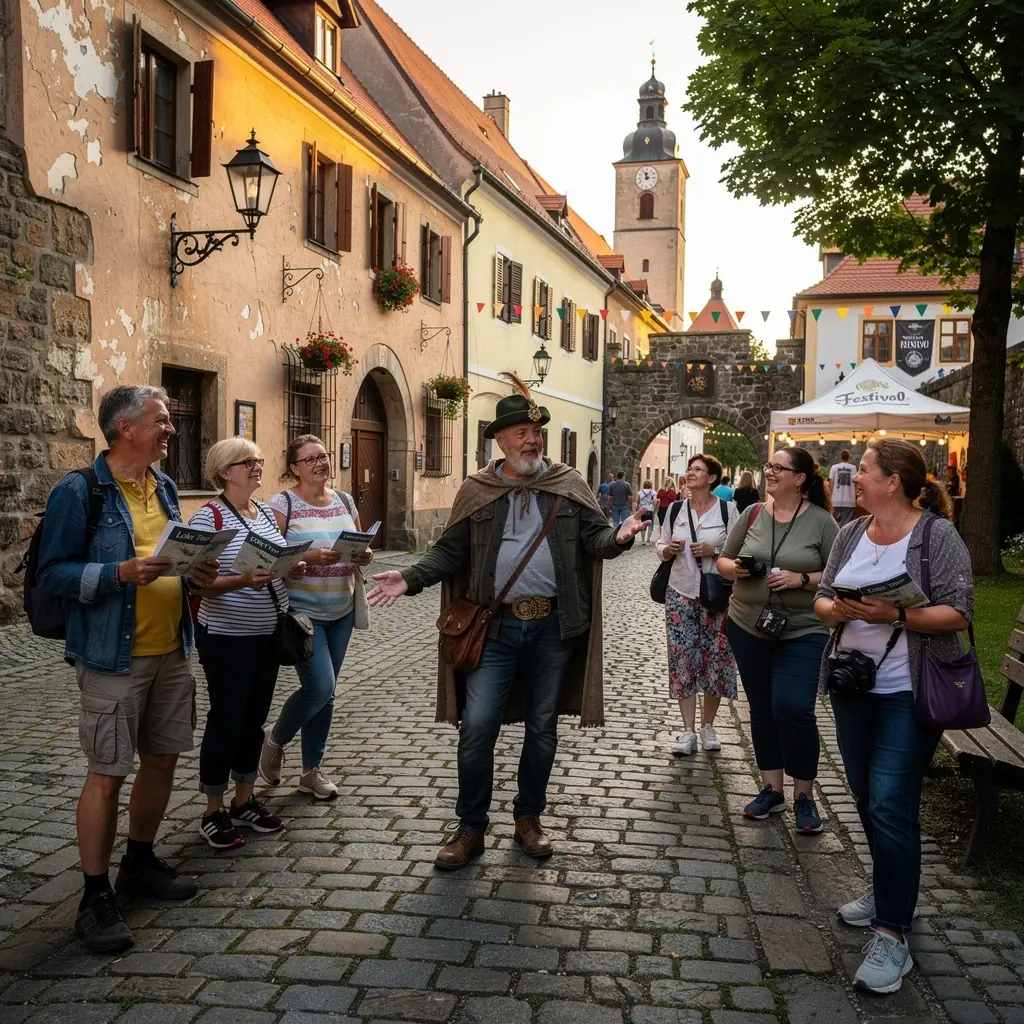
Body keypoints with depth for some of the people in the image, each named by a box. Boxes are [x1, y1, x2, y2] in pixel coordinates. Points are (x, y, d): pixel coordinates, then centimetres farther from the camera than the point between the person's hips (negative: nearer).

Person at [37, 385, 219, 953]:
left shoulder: (165, 488, 11)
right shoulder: (79, 491, -11)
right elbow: (52, 574, -13)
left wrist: (195, 572, 0)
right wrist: (122, 572, -26)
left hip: (171, 652, 7)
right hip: (113, 658, -7)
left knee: (162, 759, 15)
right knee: (107, 774, -1)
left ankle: (139, 863, 34)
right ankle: (95, 898, 12)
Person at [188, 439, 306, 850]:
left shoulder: (266, 511, 8)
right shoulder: (208, 517, -14)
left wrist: (293, 568, -3)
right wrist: (243, 581, -31)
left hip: (268, 633, 7)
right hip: (227, 637, -7)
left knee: (254, 718, 15)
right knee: (226, 720, 2)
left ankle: (245, 801, 29)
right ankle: (214, 812, 17)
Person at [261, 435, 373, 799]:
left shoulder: (345, 500, 8)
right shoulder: (283, 503, -8)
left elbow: (360, 547, 17)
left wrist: (364, 555, -5)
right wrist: (310, 557, -27)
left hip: (341, 612, 6)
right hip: (302, 611, -6)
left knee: (325, 692, 11)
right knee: (319, 687, -14)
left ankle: (311, 770, 25)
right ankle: (275, 740, 16)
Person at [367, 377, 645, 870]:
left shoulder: (568, 484, 3)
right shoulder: (476, 491, 4)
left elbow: (596, 538, -1)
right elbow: (450, 551, 4)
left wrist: (619, 536, -23)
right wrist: (410, 578, -10)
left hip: (553, 625, 1)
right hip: (496, 626, 0)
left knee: (542, 726, 12)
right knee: (477, 725, -4)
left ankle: (529, 819, 30)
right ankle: (471, 829, 14)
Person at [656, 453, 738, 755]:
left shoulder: (727, 509, -4)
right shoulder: (676, 510, 6)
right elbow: (660, 545, 13)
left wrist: (715, 551, -19)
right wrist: (667, 549, -8)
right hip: (681, 594, 2)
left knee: (715, 659, 5)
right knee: (683, 659, 1)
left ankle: (708, 726, 23)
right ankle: (688, 731, 9)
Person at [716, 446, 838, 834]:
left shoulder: (820, 521, -7)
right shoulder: (753, 514, 4)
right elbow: (723, 561, 11)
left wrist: (802, 579, -19)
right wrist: (735, 569, -10)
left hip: (802, 632, -4)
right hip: (748, 628, 4)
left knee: (793, 708, -13)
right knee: (761, 708, 12)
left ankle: (804, 795, 7)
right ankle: (771, 789, 26)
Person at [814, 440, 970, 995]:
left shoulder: (937, 536, -11)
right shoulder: (850, 533, 7)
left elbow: (958, 613, -16)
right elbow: (822, 598, 9)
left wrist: (895, 616, -26)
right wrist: (836, 609, -13)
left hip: (907, 693, -6)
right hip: (852, 684, 7)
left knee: (890, 805, -9)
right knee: (866, 797, 16)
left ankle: (892, 934, 1)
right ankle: (890, 890, 37)